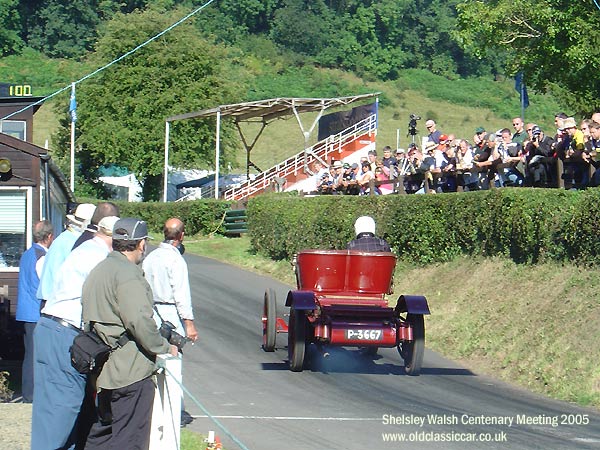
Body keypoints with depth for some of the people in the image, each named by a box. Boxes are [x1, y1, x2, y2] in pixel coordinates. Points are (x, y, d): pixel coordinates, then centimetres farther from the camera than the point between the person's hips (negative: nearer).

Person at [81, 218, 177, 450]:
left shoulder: (98, 270, 17)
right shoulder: (127, 274, -15)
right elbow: (139, 320, -23)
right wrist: (164, 348, -10)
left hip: (105, 370, 10)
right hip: (130, 370, -10)